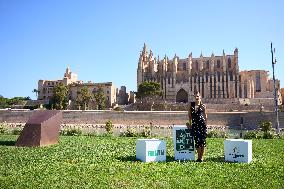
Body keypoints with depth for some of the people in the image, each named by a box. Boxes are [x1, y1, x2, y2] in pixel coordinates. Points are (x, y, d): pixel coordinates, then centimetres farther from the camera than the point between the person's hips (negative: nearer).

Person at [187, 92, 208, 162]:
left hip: (202, 124, -1)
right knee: (197, 141, 2)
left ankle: (201, 157, 12)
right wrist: (190, 123, 10)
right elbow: (189, 115, 11)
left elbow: (205, 115, 10)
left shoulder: (203, 106, 4)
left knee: (202, 140, 1)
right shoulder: (191, 104, 7)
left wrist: (205, 124, 6)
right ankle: (198, 156, 17)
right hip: (194, 124, 1)